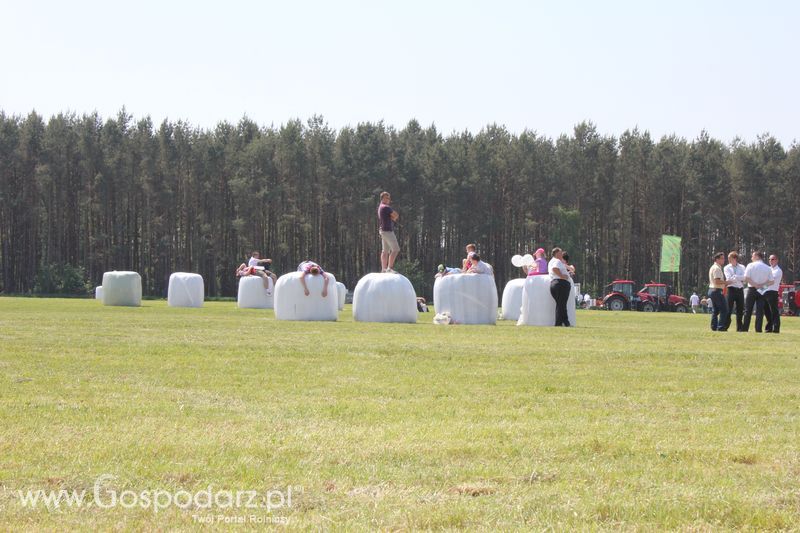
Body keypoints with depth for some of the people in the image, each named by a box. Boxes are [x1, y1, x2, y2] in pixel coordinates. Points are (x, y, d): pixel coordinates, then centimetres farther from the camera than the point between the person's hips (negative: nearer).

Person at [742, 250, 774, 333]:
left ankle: (744, 329, 1)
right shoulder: (768, 268, 5)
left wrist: (755, 285, -8)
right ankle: (758, 329, -2)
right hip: (762, 291, 2)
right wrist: (761, 285, -5)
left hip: (752, 290, -2)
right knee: (760, 311, 3)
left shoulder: (751, 265, -4)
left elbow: (746, 279, -12)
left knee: (748, 311, 3)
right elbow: (771, 282, 0)